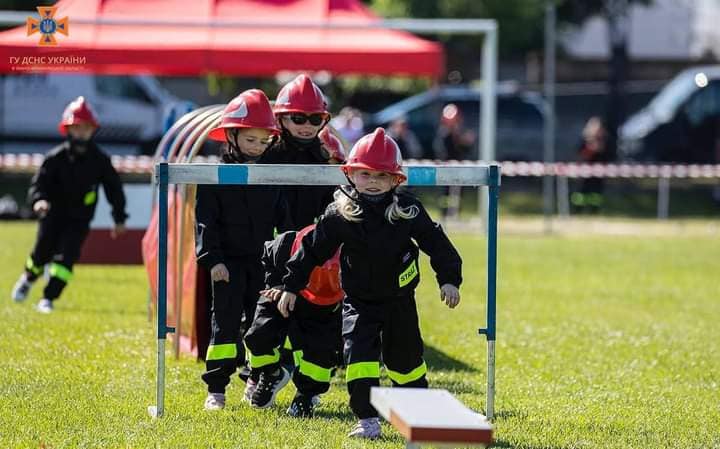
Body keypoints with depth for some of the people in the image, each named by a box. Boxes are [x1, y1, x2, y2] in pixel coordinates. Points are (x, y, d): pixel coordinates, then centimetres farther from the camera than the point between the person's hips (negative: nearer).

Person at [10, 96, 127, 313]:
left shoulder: (100, 160, -5)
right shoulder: (56, 157, -8)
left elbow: (114, 188, 6)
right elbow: (38, 183, -9)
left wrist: (119, 218, 8)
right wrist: (38, 200, -32)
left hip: (79, 219, 0)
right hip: (53, 214, 0)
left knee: (66, 256, -14)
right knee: (42, 252, 2)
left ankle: (48, 298, -8)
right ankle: (28, 278, 37)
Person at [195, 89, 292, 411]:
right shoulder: (215, 178, -5)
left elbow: (283, 219, 12)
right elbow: (205, 221, -8)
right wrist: (212, 259, -16)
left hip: (264, 262, 4)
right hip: (229, 263, -4)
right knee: (225, 321, -5)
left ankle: (257, 383, 20)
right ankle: (216, 388, -3)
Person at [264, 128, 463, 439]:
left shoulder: (408, 210, -8)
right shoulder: (339, 215, -9)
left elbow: (436, 244, -1)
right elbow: (312, 250, -2)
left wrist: (449, 279, -6)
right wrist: (290, 286, -2)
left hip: (399, 301, 1)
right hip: (359, 302, -1)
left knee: (404, 358, 13)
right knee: (359, 356, -14)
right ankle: (368, 420, -9)